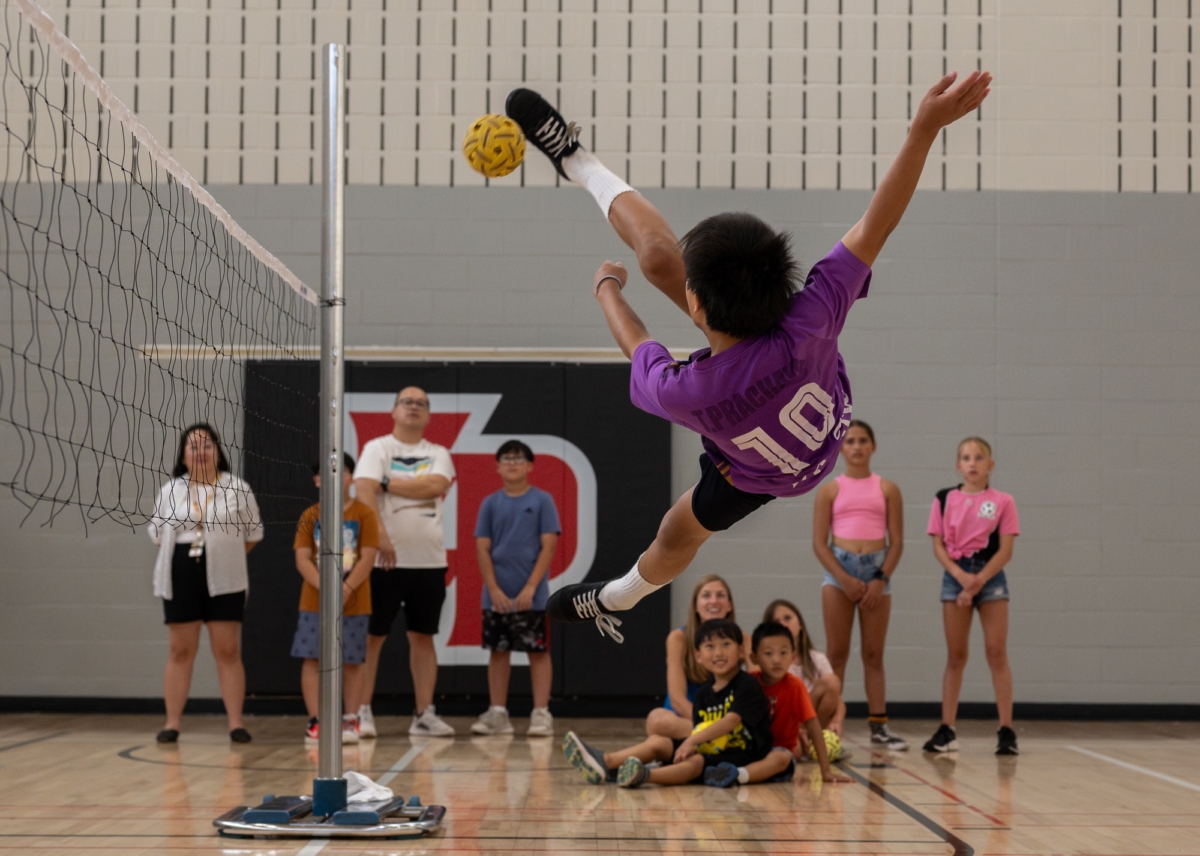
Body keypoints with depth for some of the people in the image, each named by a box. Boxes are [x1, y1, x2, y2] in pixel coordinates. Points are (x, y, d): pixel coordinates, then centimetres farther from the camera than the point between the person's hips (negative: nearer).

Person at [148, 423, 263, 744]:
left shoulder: (238, 489, 1)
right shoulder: (170, 491, 6)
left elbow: (252, 534, 7)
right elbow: (156, 531, 13)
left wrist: (225, 555, 3)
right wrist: (181, 553, 5)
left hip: (224, 580, -1)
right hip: (181, 578, 1)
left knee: (228, 652, 0)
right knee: (180, 651, 5)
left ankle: (236, 722, 3)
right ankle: (172, 722, 10)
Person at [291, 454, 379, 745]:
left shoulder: (363, 514, -1)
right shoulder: (310, 516, 4)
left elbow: (367, 558, -7)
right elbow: (302, 558, -3)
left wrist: (347, 587, -20)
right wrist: (324, 587, -19)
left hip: (353, 602, -1)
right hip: (314, 601, 2)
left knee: (351, 661, 3)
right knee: (312, 659, -1)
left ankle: (350, 720, 13)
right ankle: (314, 721, 5)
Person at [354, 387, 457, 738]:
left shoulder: (438, 454, 12)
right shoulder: (377, 448, 2)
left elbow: (436, 486, -10)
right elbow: (364, 492, -13)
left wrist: (388, 483, -9)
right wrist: (380, 536, -26)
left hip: (429, 560, 3)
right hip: (385, 559, -3)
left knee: (423, 637, 6)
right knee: (372, 636, -2)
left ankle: (424, 715, 10)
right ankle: (363, 712, 3)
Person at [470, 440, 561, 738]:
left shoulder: (542, 501, -1)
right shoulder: (490, 504, 6)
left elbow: (548, 546, -6)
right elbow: (482, 548, 4)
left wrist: (531, 587, -13)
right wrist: (493, 589, -7)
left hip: (532, 596, -3)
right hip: (496, 595, 3)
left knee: (538, 651, 0)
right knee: (498, 651, 7)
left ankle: (541, 713, 2)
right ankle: (498, 713, 14)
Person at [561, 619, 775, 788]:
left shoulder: (747, 685, -9)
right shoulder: (704, 694, 14)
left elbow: (731, 721, -21)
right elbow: (697, 730, 7)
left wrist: (693, 740, -27)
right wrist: (690, 744, -17)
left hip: (741, 755, -8)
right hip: (709, 749, 8)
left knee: (695, 762, -34)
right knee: (657, 741, -4)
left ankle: (645, 775, -60)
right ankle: (605, 762, -22)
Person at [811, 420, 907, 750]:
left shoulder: (887, 489, 7)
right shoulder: (830, 490, 5)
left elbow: (896, 541, 3)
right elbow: (819, 543, 0)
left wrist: (881, 579, -10)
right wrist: (844, 579, -12)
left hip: (877, 570, 1)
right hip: (839, 569, -1)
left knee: (874, 654, 5)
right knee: (837, 654, -1)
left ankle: (879, 726, 6)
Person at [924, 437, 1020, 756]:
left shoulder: (1002, 502, 1)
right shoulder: (945, 499, 5)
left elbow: (1005, 550, -4)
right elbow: (938, 546, 1)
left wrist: (977, 582, -14)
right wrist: (962, 576, -14)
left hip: (991, 577, -1)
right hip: (955, 576, 1)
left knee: (997, 653, -3)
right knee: (955, 656, 5)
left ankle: (1006, 730, -1)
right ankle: (947, 730, 9)